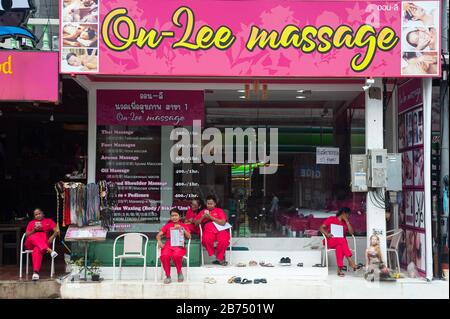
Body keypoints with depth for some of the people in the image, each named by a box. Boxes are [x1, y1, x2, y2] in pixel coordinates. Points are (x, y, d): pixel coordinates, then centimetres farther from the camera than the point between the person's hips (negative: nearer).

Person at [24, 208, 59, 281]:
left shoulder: (49, 221, 21)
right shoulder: (31, 223, 27)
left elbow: (57, 231, 7)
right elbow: (26, 235, 14)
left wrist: (51, 238, -11)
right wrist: (34, 230, -4)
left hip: (44, 242, -2)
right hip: (31, 243, 2)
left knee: (37, 250, -38)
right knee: (34, 237, -36)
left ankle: (36, 272, -55)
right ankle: (49, 250, -56)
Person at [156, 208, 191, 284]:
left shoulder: (183, 225, 18)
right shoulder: (167, 225, 20)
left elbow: (189, 236, 6)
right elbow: (159, 235, 12)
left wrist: (182, 229, -7)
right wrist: (159, 241, -9)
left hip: (179, 246, -1)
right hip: (168, 245, 1)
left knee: (176, 255, -37)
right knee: (164, 255, -34)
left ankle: (179, 272, -8)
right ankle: (168, 276, -16)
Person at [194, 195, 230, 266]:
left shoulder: (219, 211, 15)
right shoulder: (203, 212, 23)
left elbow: (223, 222, -1)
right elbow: (196, 223, 18)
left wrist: (211, 217, -4)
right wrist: (203, 217, 0)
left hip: (220, 230, -1)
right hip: (208, 231, 1)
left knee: (224, 241, -35)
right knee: (206, 239, -36)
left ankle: (219, 258, -8)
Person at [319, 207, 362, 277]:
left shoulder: (345, 223, 18)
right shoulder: (331, 219, 6)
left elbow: (351, 232, 2)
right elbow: (321, 228, -2)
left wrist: (347, 221, 1)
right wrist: (327, 234, -22)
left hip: (340, 243, 3)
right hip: (331, 241, -3)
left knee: (339, 246, -36)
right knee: (342, 240, -36)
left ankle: (339, 269, -43)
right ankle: (350, 261, -42)